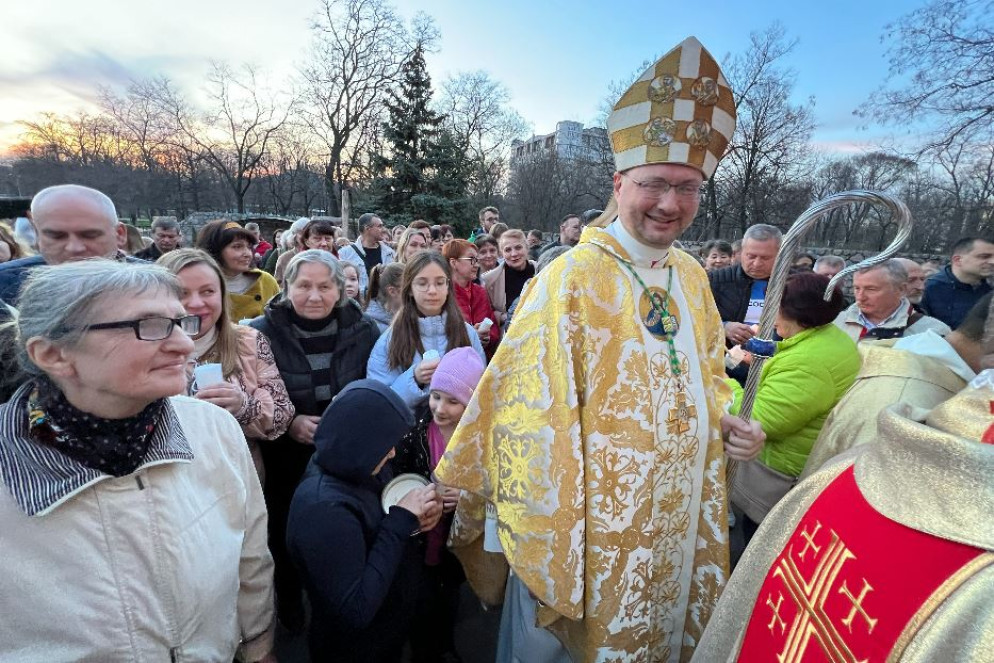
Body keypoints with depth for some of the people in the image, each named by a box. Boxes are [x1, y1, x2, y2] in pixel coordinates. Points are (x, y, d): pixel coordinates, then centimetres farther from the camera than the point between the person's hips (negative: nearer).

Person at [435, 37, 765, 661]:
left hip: (685, 516, 7)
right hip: (596, 521, -6)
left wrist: (726, 422, -2)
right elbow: (531, 413, -19)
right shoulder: (571, 279, -20)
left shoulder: (693, 277, 2)